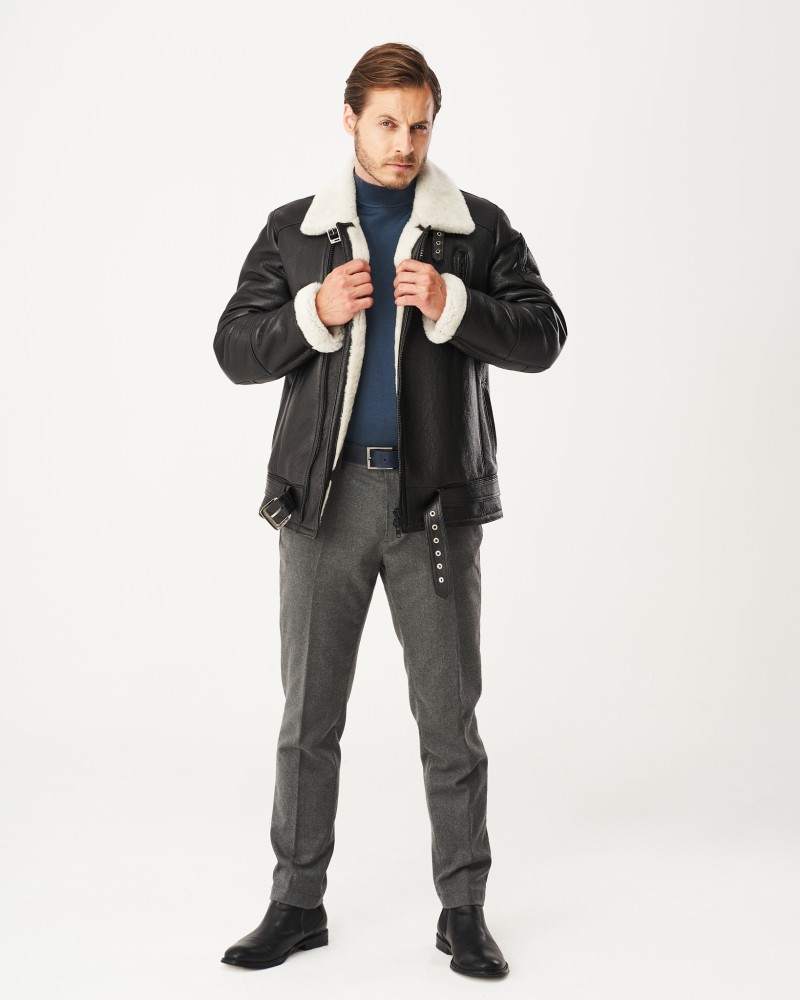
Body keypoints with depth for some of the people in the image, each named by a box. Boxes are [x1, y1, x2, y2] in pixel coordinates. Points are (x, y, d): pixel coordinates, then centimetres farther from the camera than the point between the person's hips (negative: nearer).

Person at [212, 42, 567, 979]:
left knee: (449, 714, 4)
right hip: (323, 496, 1)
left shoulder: (479, 227, 6)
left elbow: (543, 336, -1)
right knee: (309, 713, 8)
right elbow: (234, 349, 5)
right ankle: (297, 903, 22)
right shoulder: (293, 229, 8)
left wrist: (453, 306, -16)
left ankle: (464, 911, 17)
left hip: (434, 499, -1)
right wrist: (315, 313, -12)